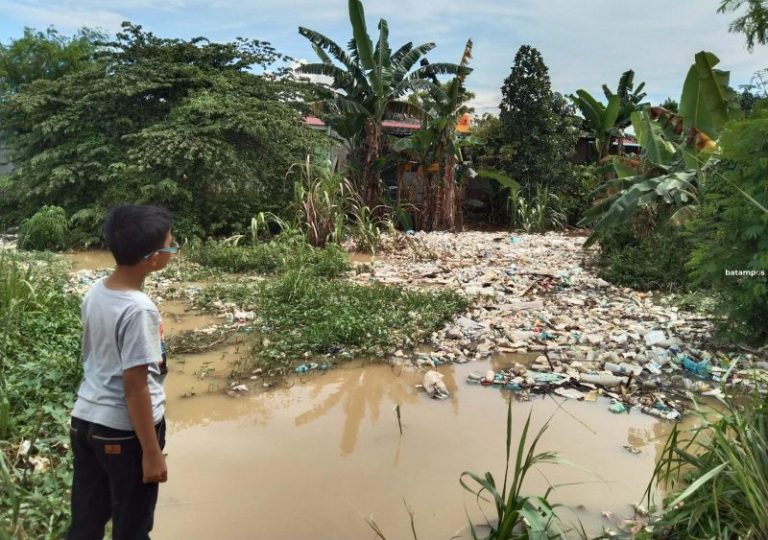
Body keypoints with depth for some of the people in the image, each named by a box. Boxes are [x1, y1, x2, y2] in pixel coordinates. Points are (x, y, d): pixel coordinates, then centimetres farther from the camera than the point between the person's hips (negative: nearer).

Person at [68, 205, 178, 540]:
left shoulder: (95, 292, -1)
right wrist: (152, 452, -15)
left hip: (84, 420, 7)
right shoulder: (139, 309, -25)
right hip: (124, 431, -7)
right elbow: (135, 387, -22)